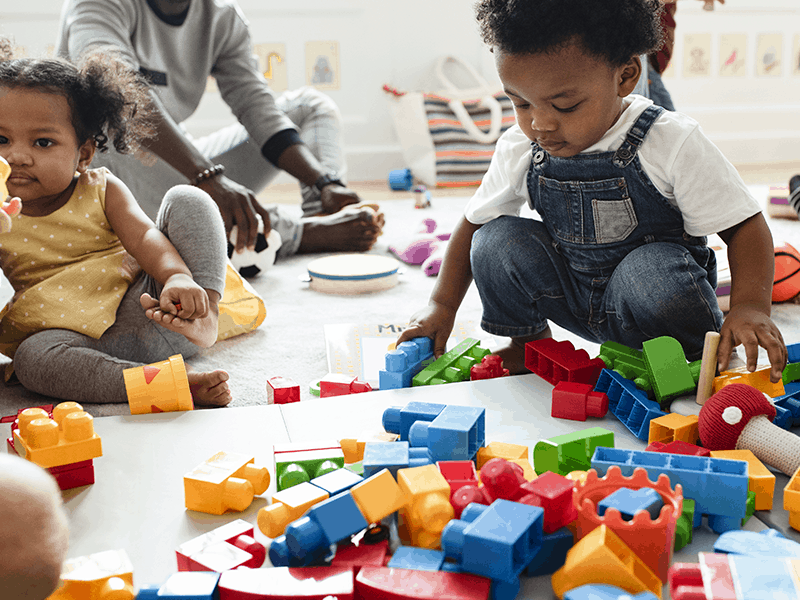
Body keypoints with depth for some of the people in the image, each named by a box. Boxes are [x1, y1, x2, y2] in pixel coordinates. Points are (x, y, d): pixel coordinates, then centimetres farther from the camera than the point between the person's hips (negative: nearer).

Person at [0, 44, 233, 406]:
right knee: (33, 356, -35)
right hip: (92, 341, 0)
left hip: (149, 307, 1)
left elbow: (145, 237, -12)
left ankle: (203, 313, -27)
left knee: (186, 200, -9)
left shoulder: (101, 190, 4)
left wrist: (177, 277, -33)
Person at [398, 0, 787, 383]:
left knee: (655, 272, -37)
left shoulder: (672, 144, -22)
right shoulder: (518, 150, -9)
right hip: (569, 293, 4)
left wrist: (750, 306, -34)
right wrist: (442, 304, -1)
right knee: (496, 241, -17)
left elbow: (744, 224, -18)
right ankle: (529, 341, 8)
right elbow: (474, 221, 5)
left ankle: (694, 356, -5)